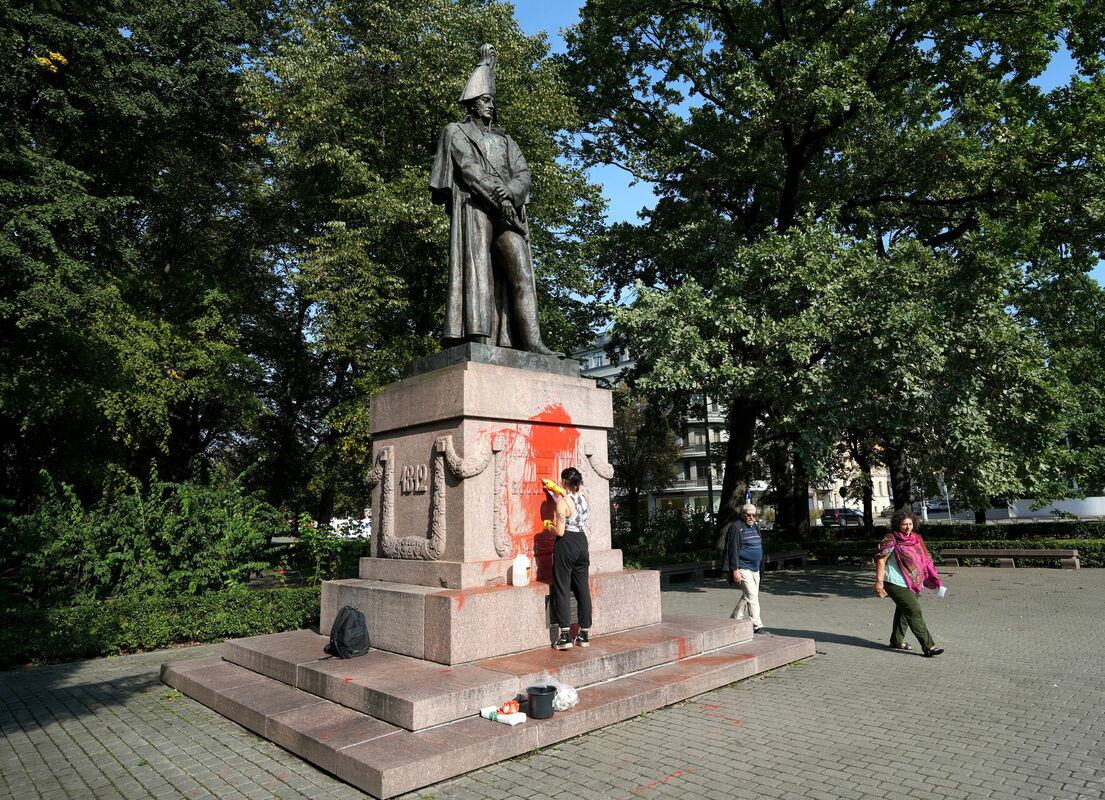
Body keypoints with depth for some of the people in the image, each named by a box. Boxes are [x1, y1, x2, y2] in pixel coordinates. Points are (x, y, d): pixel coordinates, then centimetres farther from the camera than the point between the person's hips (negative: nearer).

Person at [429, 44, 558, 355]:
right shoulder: (456, 131, 17)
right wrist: (496, 195, -13)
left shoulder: (504, 139, 30)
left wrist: (510, 190, -10)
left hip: (508, 209, 4)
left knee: (521, 269, -13)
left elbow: (522, 173, 14)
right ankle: (478, 338, -29)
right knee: (477, 267, -19)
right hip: (473, 205, -4)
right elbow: (468, 168, -1)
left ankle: (531, 341, -23)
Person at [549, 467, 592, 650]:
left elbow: (560, 532, -18)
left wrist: (550, 526, 2)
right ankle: (584, 635, 16)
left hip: (566, 545, -6)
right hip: (582, 542, 7)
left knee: (562, 589, 1)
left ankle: (565, 636, -1)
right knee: (583, 589, 10)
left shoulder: (563, 502, -15)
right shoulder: (583, 498, 5)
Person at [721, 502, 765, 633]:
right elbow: (733, 550, -17)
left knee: (747, 597, 14)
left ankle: (733, 619, 26)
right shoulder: (736, 528, -13)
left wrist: (760, 568, 23)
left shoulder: (755, 527, 14)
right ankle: (757, 626, -6)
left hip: (755, 569, 9)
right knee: (752, 596, -11)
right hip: (743, 568, -9)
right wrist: (735, 570, -20)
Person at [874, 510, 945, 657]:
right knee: (914, 612, -10)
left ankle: (897, 641, 32)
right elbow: (880, 560, -14)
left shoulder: (916, 538, 9)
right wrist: (879, 582, -19)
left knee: (903, 611, 18)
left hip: (913, 583, 8)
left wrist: (935, 579, 10)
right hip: (896, 584, -8)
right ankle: (928, 646, -6)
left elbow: (925, 559, 14)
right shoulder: (891, 540, -12)